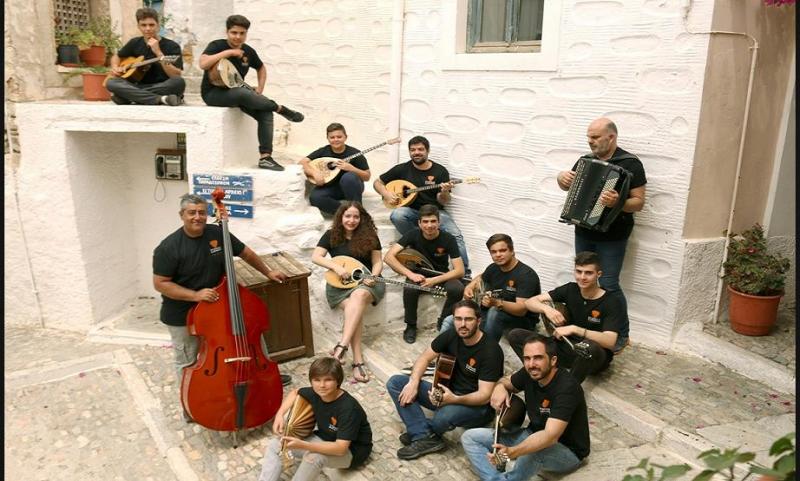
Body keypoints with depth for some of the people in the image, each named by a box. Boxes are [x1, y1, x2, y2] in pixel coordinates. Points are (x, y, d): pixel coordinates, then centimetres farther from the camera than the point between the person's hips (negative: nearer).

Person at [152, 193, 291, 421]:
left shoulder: (218, 234, -8)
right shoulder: (168, 247, -21)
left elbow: (246, 253, 6)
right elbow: (160, 283, -19)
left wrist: (268, 272, 13)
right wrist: (195, 295, -27)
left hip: (217, 306, 4)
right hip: (182, 315, -4)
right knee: (187, 363, 11)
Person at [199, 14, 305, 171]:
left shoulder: (248, 51, 6)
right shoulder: (217, 45, -9)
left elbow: (261, 68, 24)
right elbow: (203, 63, -27)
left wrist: (260, 89, 7)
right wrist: (228, 52, -24)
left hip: (237, 93, 6)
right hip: (213, 93, -5)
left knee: (265, 112, -20)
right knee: (243, 93, -38)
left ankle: (265, 157, -20)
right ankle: (281, 109, -17)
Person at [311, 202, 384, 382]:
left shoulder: (370, 236, 4)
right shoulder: (331, 235, 5)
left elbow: (377, 262, 5)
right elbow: (315, 257, -2)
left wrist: (373, 277, -16)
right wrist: (336, 267, -17)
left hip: (365, 281, 0)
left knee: (359, 295, -38)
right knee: (355, 309, -32)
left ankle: (342, 346, -45)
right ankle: (358, 360, -36)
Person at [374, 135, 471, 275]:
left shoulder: (440, 171, 3)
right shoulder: (402, 169, 6)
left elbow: (442, 202, -1)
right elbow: (377, 182, 13)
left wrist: (444, 192, -24)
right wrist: (386, 194, -7)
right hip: (411, 211, 1)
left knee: (456, 235, -26)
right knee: (397, 215, -34)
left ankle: (465, 273, -18)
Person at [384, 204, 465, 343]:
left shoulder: (448, 239, -17)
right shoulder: (413, 235, -15)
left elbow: (460, 270, -20)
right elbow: (388, 256, -22)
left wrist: (434, 280, -32)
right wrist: (410, 274, -32)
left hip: (441, 275, 1)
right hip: (418, 275, 0)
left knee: (458, 289, -31)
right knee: (409, 289, -35)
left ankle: (443, 322, -3)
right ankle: (411, 325, -8)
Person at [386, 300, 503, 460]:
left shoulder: (491, 351, -21)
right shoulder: (452, 336, -4)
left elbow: (484, 396, -24)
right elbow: (425, 357, 4)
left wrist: (454, 399, -42)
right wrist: (413, 383, -15)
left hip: (477, 405, -6)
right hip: (448, 393, 7)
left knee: (445, 416, -41)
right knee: (395, 383, -7)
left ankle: (418, 430, -3)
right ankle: (426, 438, -21)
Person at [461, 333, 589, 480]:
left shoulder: (566, 388, -29)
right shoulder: (529, 373, -8)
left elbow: (551, 436, -40)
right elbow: (507, 382, 15)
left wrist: (511, 452, -55)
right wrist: (500, 387, -11)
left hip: (567, 451, -7)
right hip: (535, 437, 7)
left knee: (532, 452, -43)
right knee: (470, 437, -3)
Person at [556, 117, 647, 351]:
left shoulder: (630, 163, -10)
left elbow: (639, 202, -14)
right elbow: (567, 186, 20)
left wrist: (617, 202, -34)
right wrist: (561, 177, -4)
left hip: (611, 237, -6)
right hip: (583, 233, 6)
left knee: (608, 285, -6)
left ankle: (621, 334, 10)